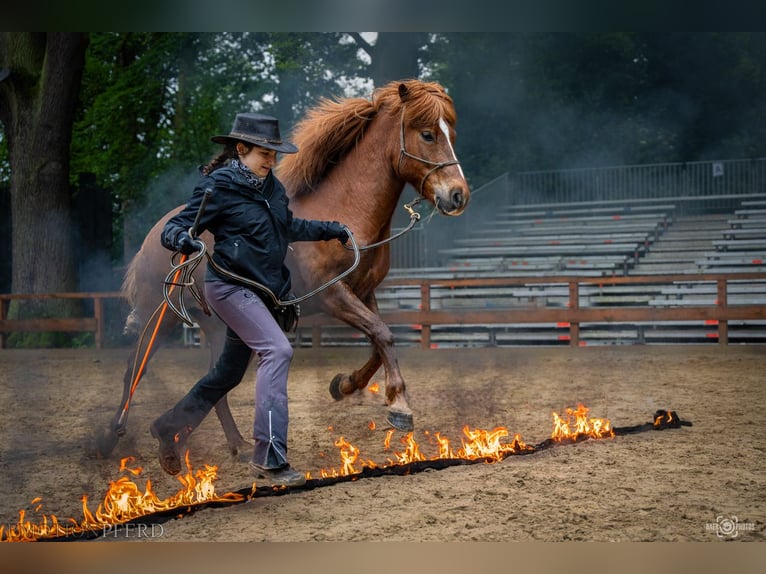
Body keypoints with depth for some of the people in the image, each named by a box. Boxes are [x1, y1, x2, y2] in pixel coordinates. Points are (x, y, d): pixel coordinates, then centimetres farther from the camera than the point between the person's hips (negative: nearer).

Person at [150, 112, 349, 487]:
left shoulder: (271, 187, 10)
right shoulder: (218, 187, -12)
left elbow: (287, 227, 28)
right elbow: (172, 228, -15)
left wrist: (327, 230, 27)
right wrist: (181, 239, -37)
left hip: (264, 291, 9)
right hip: (230, 285, -9)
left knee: (230, 372, 16)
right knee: (277, 350, -24)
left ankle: (170, 428, 35)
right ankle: (269, 457, -24)